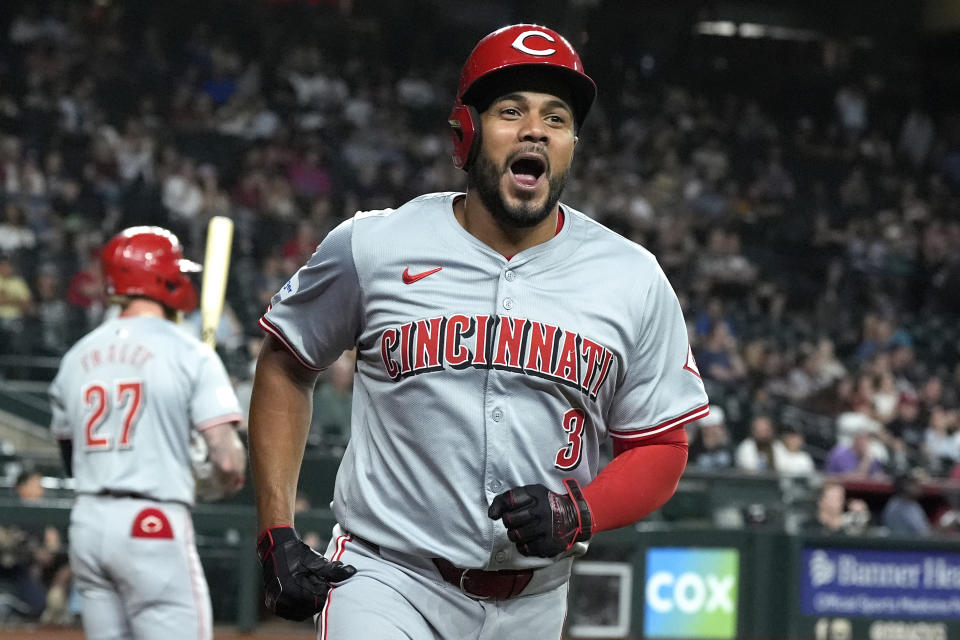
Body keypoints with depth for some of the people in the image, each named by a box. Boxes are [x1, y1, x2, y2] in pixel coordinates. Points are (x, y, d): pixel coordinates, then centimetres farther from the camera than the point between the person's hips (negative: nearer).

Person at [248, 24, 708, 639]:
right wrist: (278, 535, 1)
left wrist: (578, 513, -14)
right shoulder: (372, 247, -4)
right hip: (386, 581, -3)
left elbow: (661, 448, 6)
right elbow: (285, 368, 9)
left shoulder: (635, 281, 0)